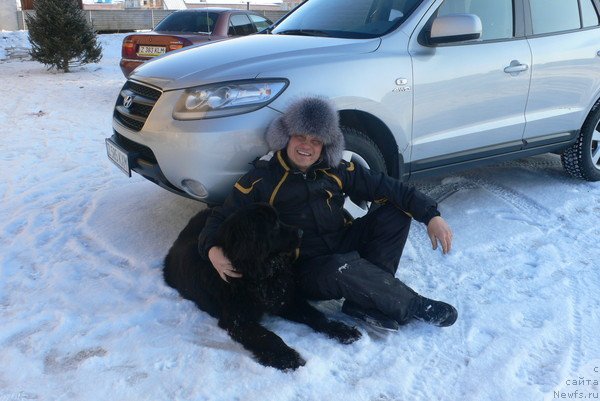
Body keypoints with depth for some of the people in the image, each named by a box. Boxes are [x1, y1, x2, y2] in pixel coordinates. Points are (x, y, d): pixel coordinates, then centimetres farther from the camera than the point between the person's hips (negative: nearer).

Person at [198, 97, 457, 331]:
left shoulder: (335, 169, 3)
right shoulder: (263, 178, -7)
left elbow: (384, 187, 2)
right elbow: (221, 218, -4)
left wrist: (431, 215, -9)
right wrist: (213, 250, -27)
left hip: (344, 248, 6)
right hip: (307, 269, -5)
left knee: (397, 211, -11)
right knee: (344, 269, -39)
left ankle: (366, 303, -22)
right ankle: (413, 307, -14)